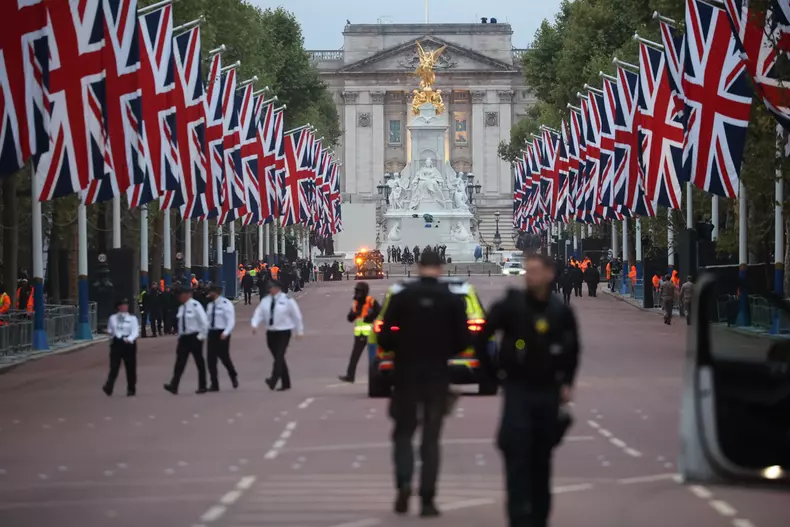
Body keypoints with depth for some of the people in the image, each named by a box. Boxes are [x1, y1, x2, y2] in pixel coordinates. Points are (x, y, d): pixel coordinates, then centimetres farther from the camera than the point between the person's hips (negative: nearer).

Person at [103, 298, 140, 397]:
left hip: (129, 343, 0)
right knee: (114, 366, -11)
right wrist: (109, 332, -9)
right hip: (117, 343, 0)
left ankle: (131, 389, 18)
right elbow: (110, 330, 17)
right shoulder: (113, 318, 10)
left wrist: (130, 339, -27)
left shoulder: (132, 318, 4)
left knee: (130, 367, 6)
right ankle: (108, 387, -17)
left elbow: (135, 331, -7)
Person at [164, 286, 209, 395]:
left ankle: (202, 387, 13)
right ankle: (174, 386, -10)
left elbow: (204, 322, -15)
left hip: (194, 337, -7)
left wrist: (201, 336, -14)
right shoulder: (182, 308, 9)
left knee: (199, 362, 4)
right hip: (184, 337, 7)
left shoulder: (195, 306, -14)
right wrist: (180, 336, 13)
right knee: (180, 362, -3)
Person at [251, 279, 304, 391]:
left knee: (279, 356, -18)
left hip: (283, 333, -5)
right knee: (278, 358, 10)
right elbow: (259, 313, 2)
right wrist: (255, 325, -16)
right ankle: (285, 383, 19)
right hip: (271, 333, 5)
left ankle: (273, 381, -31)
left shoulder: (287, 300, -4)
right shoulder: (265, 301, 8)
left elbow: (296, 315, 2)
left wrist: (299, 331, 5)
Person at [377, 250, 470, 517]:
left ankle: (404, 482, -12)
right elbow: (463, 340, -4)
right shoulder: (453, 300, -4)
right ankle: (427, 499, 2)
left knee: (404, 431, 12)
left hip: (406, 373, 0)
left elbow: (385, 337, -8)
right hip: (437, 375, 1)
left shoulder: (402, 297, -6)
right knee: (430, 437, 7)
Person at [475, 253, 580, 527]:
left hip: (548, 392, 3)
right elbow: (481, 341, 1)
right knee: (518, 458, -11)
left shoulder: (561, 312, 2)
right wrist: (496, 372, 1)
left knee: (541, 461, 9)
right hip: (518, 391, -3)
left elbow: (572, 348, 18)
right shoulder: (509, 306, -6)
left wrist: (566, 383, 13)